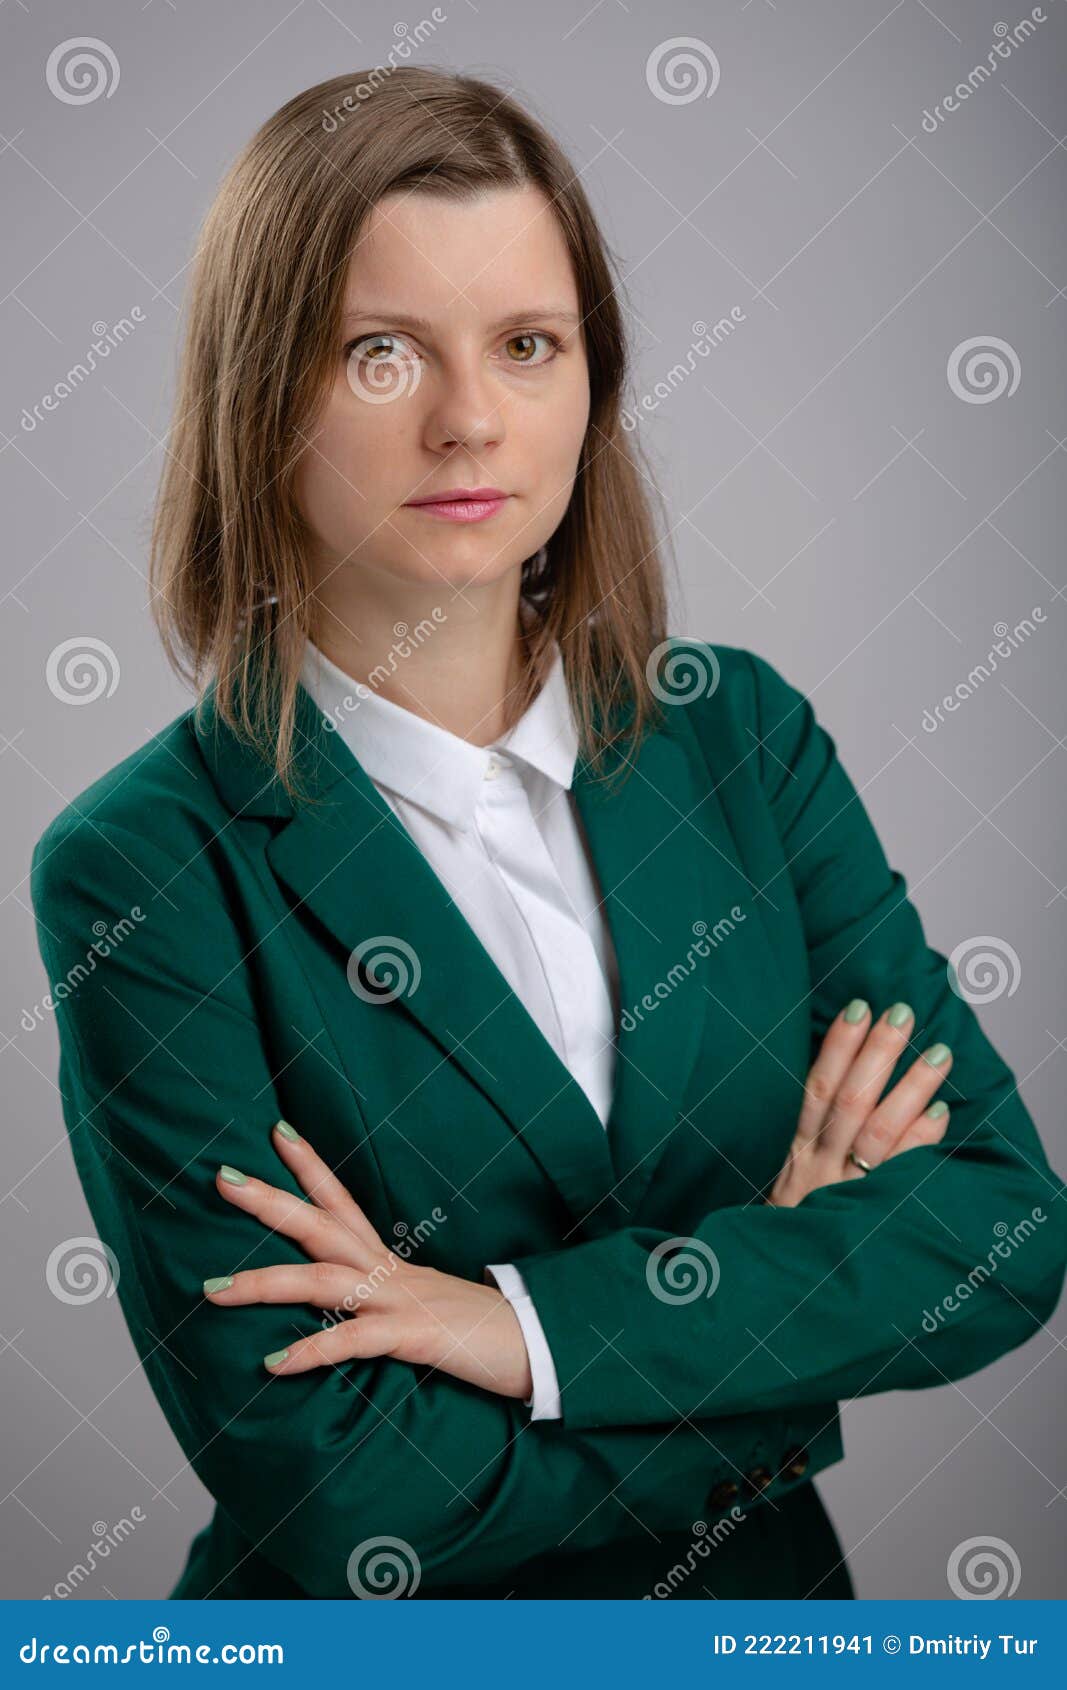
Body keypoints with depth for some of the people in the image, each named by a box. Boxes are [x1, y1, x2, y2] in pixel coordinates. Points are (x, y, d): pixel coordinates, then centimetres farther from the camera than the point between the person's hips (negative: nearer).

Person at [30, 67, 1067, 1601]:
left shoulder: (745, 732, -8)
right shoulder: (139, 875, -19)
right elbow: (324, 1492, -22)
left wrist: (534, 1326, -22)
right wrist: (789, 1278, -17)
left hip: (769, 1598, 3)